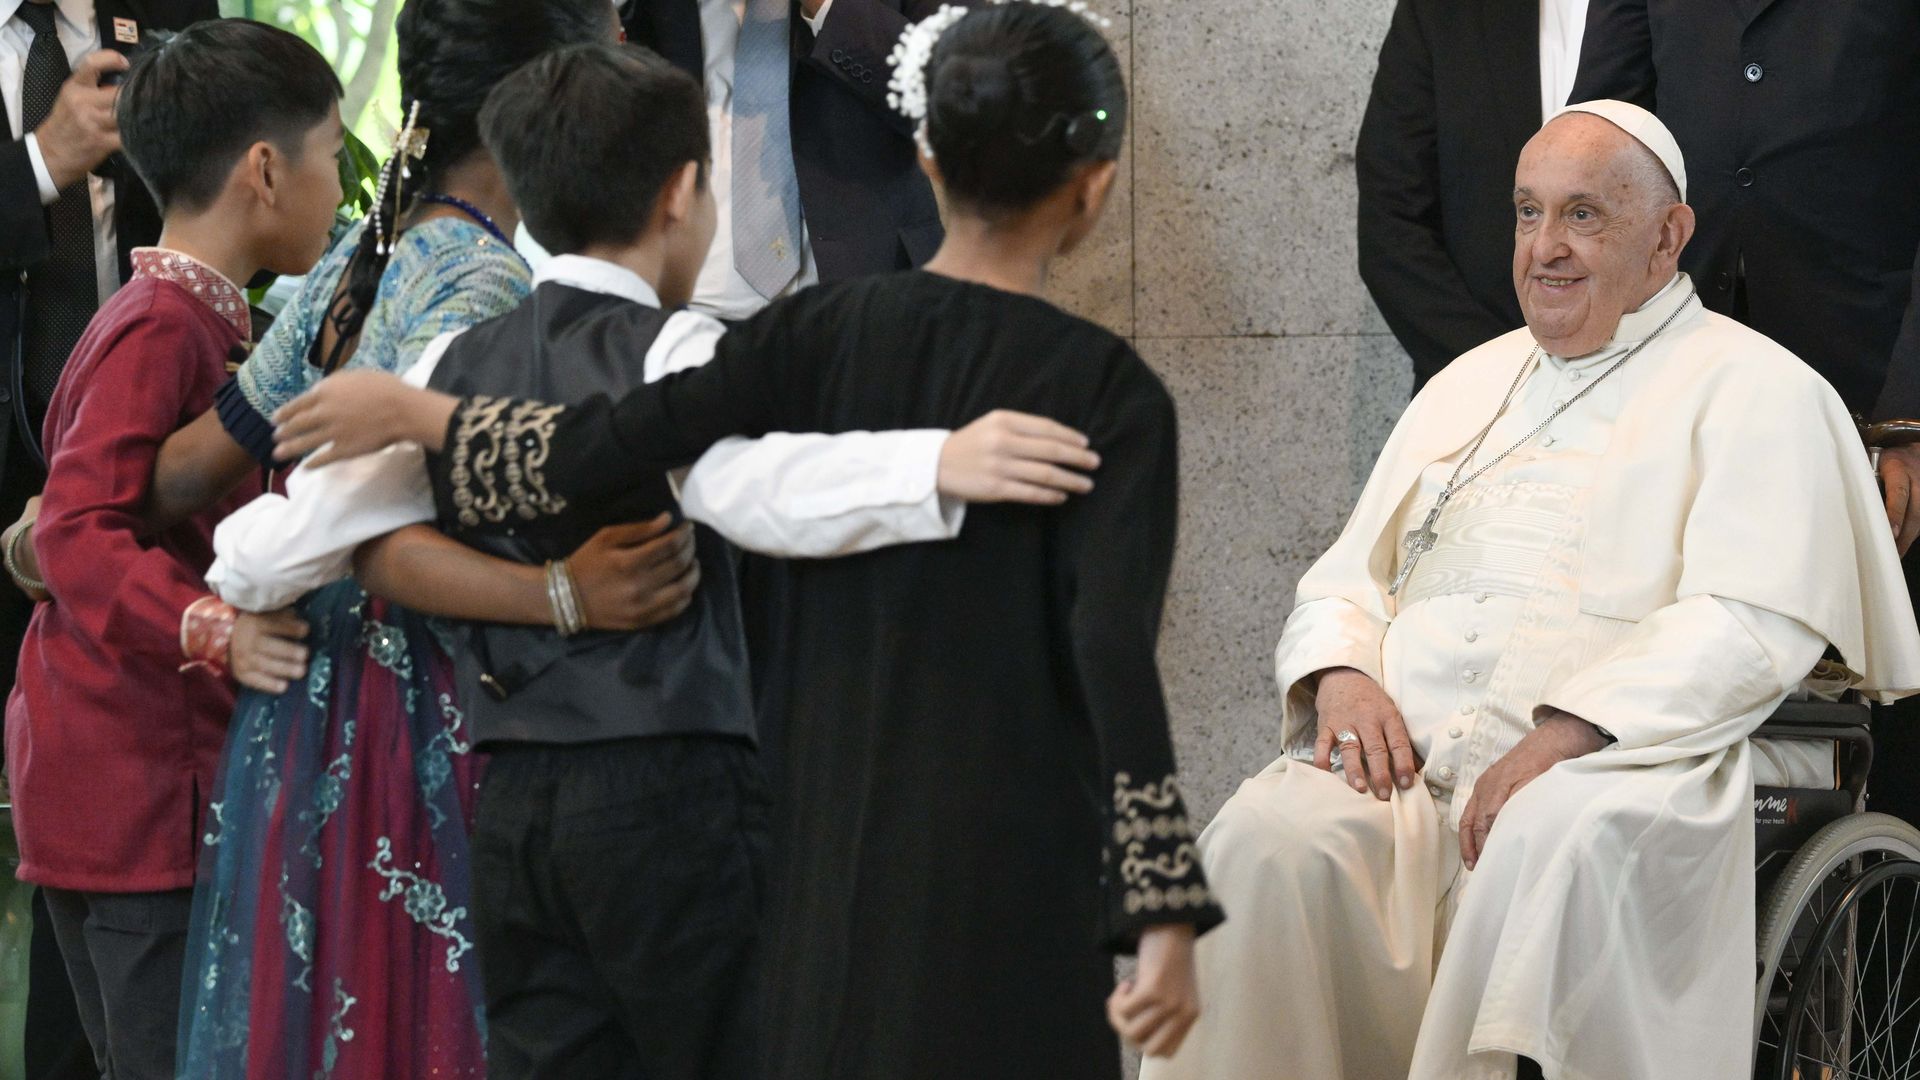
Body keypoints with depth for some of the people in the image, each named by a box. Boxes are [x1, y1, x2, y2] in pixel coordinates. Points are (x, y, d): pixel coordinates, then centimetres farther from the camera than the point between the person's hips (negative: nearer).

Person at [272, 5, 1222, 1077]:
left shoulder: (827, 332, -1)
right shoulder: (1106, 392, -10)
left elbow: (603, 448, -5)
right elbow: (1114, 653, -17)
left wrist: (412, 413, 11)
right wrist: (1167, 917, -18)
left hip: (838, 844, 4)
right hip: (1015, 860, -4)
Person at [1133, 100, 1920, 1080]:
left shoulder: (1753, 391, 7)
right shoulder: (1468, 384, 28)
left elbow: (1751, 625, -7)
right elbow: (1348, 576, 27)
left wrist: (1561, 738, -19)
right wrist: (1341, 676, 1)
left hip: (1613, 771, -5)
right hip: (1404, 754, 5)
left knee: (1557, 843, -40)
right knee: (1266, 842, -27)